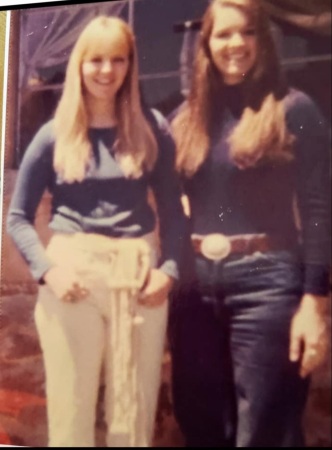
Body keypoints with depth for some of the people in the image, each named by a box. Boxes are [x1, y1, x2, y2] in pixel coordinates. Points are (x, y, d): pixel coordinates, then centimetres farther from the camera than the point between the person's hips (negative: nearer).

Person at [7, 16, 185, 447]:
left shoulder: (151, 128, 6)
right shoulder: (55, 135, 4)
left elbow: (172, 209, 8)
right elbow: (18, 217, 5)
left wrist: (169, 268, -6)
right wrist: (47, 270, -10)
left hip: (140, 278, 1)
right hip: (74, 278, -1)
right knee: (71, 414, 6)